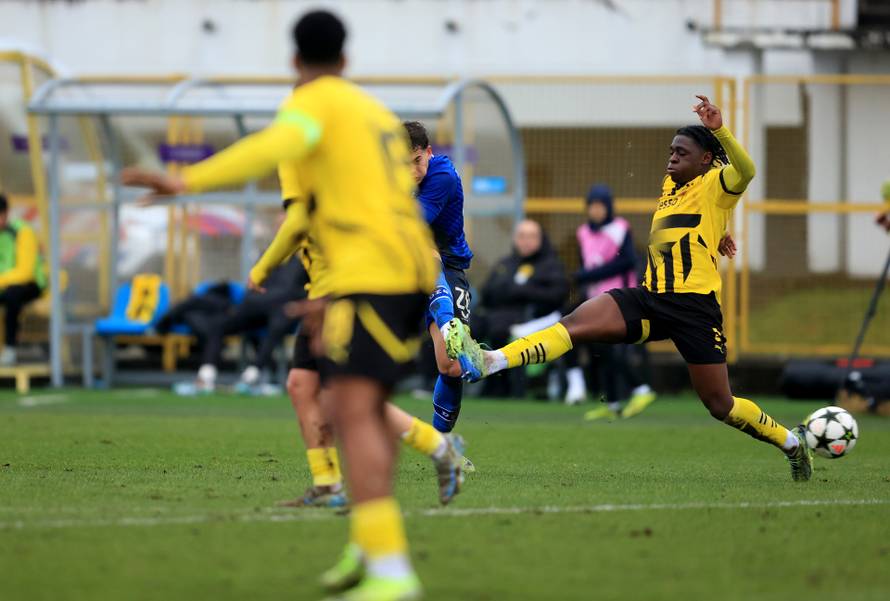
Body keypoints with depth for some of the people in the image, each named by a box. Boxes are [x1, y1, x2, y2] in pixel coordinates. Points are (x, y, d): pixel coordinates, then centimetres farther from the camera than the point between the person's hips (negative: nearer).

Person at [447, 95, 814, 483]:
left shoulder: (714, 184, -3)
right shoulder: (669, 186, 18)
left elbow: (746, 171, -27)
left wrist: (719, 130, -39)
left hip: (695, 306, -6)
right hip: (650, 300, 6)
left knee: (720, 405, 1)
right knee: (575, 324, -16)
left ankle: (792, 443, 24)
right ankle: (489, 362, -31)